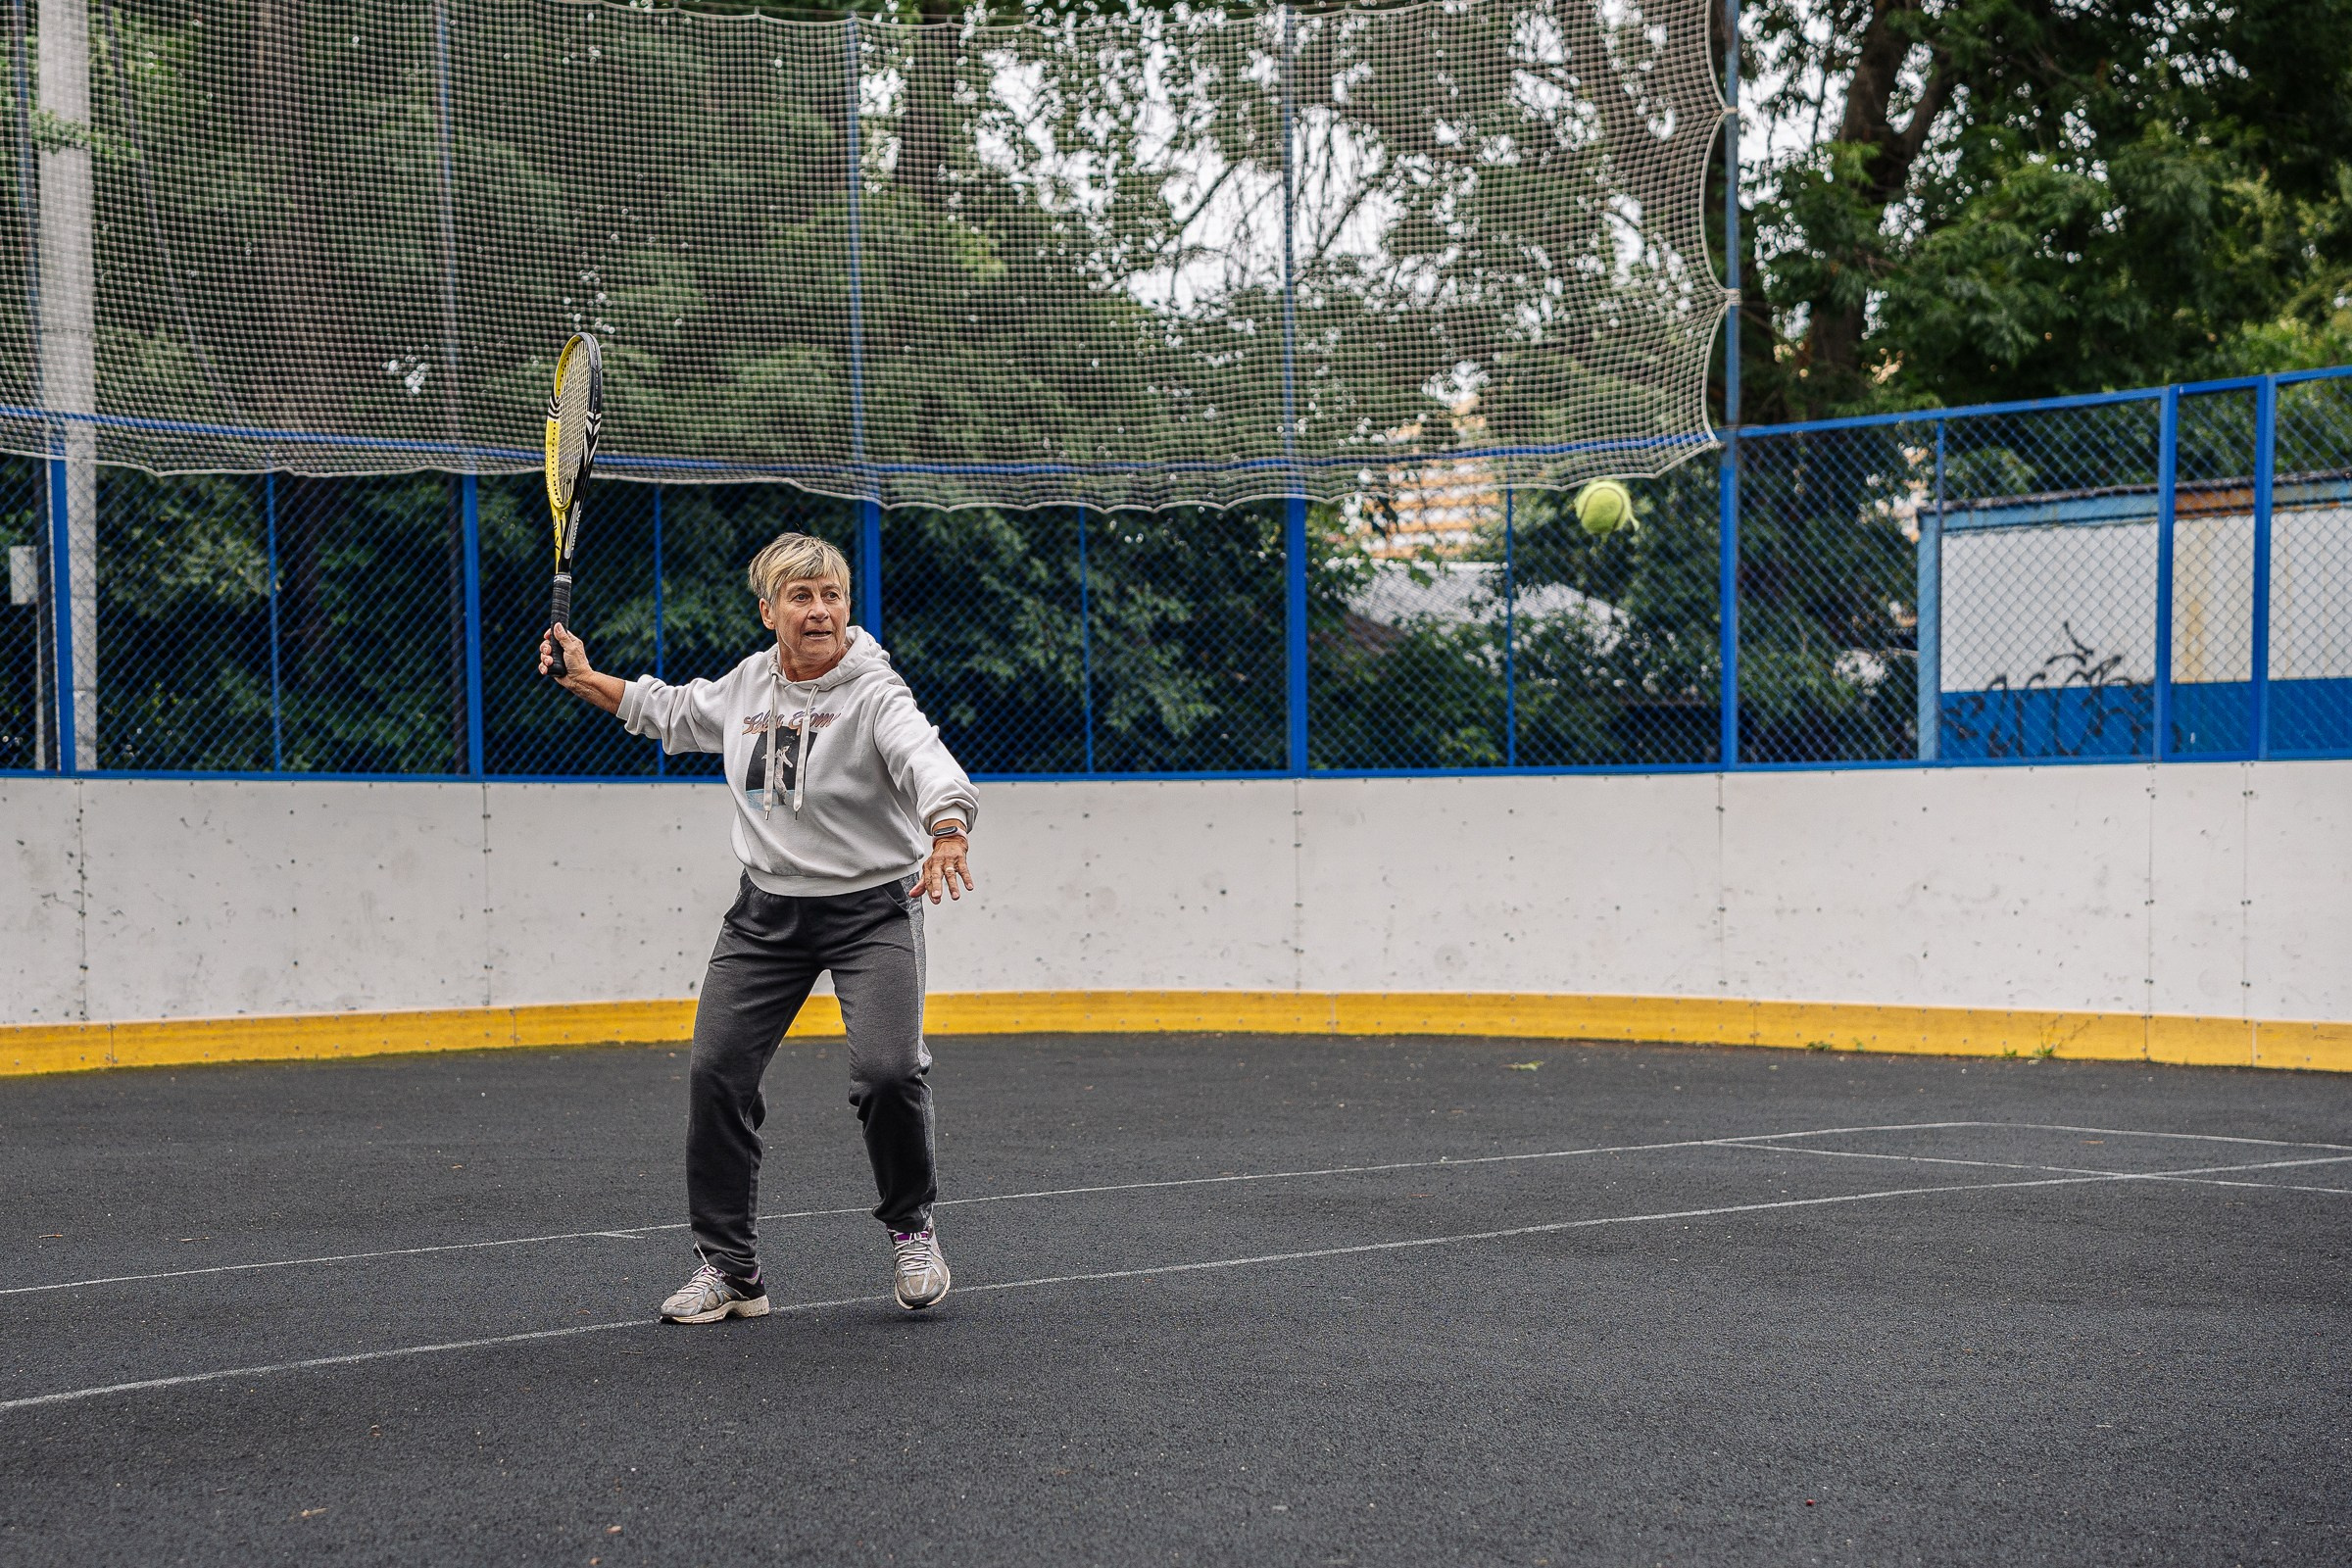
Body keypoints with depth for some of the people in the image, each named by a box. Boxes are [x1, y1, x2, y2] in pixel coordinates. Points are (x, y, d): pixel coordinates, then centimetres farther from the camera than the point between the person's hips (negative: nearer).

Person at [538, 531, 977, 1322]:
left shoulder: (874, 693, -15)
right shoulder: (746, 684, 4)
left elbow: (925, 756, -36)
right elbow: (673, 713, 26)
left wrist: (947, 829, -55)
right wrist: (587, 679, 21)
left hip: (872, 907, -5)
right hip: (768, 907, 5)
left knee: (888, 1071, -21)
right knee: (716, 1072, -3)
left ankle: (911, 1228, 9)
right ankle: (729, 1268, 10)